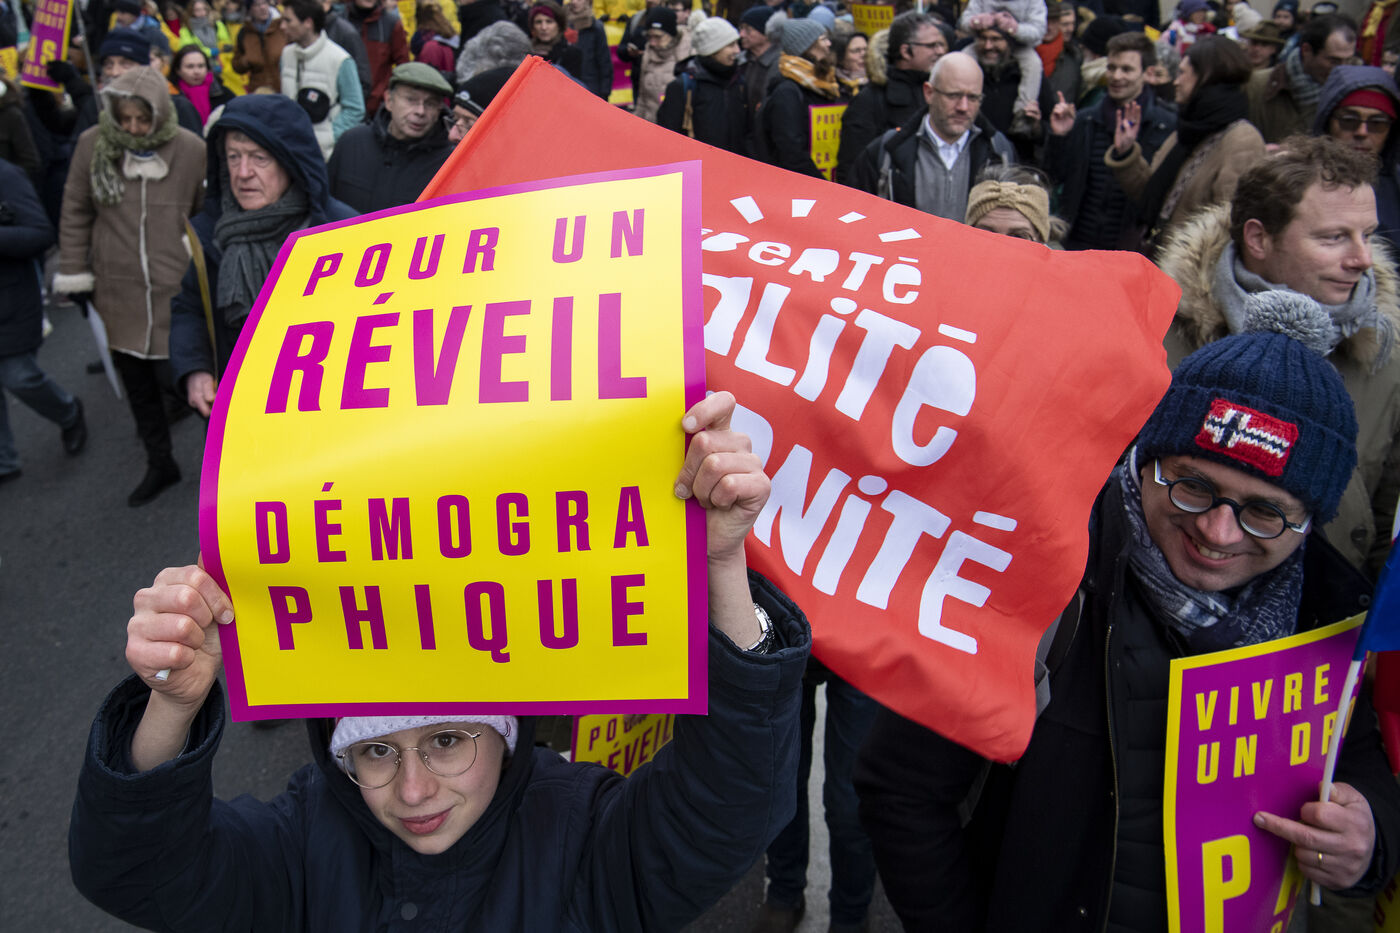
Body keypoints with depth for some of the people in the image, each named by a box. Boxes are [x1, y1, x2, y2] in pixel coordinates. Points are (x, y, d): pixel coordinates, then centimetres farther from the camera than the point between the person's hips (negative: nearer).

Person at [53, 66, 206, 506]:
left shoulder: (190, 149, -8)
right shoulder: (93, 144, -3)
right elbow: (75, 213, 7)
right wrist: (73, 274, 6)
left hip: (176, 291, -3)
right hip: (117, 292, 3)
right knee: (136, 384, 13)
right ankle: (159, 465, 31)